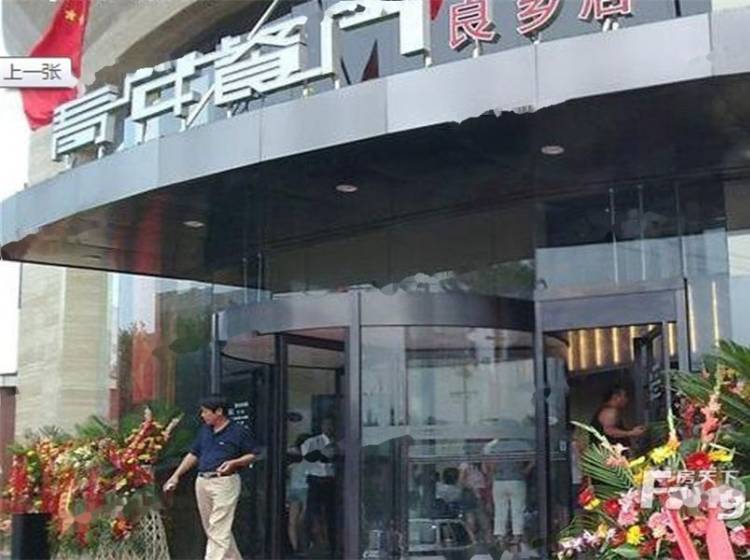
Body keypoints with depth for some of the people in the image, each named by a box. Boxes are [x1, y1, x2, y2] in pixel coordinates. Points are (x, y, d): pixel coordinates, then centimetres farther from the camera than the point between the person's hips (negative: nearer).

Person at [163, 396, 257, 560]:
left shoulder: (238, 431, -4)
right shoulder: (205, 431, 15)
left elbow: (252, 455, 0)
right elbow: (193, 455, 19)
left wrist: (234, 463, -16)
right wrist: (176, 476, 14)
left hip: (225, 483, -7)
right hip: (202, 482, 7)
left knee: (219, 529, -11)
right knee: (210, 529, 12)